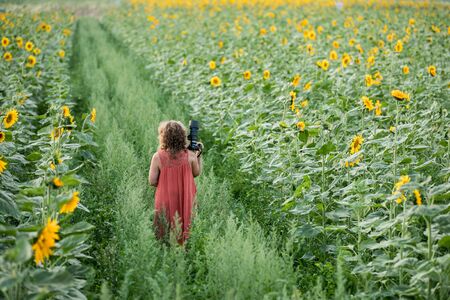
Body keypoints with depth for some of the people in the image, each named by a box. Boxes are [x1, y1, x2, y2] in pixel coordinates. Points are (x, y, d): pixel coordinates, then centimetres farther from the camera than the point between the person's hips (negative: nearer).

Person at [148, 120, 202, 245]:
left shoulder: (158, 157, -14)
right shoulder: (190, 156, -12)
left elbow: (152, 181, -10)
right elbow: (197, 173, 6)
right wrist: (199, 155, 10)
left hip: (165, 202, -1)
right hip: (186, 202, 1)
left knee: (165, 238, 11)